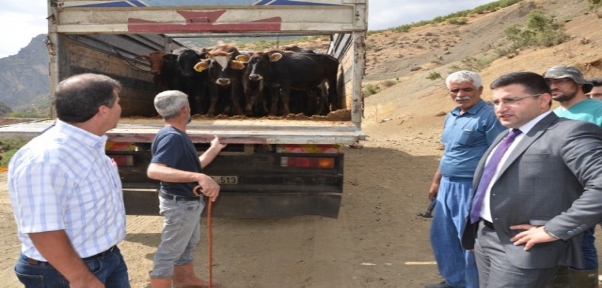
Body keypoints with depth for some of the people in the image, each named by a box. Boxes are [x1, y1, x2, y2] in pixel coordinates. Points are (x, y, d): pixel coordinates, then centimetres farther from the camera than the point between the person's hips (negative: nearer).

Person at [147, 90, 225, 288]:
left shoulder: (178, 136, 6)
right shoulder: (172, 137, -27)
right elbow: (154, 170, -43)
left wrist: (214, 149, 24)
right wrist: (200, 177, -53)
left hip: (188, 202, 11)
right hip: (180, 203, -11)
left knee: (189, 243, 27)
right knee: (169, 251, 3)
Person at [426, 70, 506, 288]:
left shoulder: (489, 116, -13)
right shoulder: (451, 117, 12)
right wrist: (436, 181, 24)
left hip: (471, 188, -9)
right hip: (448, 185, 9)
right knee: (442, 236, 18)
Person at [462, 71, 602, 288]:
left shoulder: (571, 132, -14)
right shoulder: (507, 136, 14)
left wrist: (554, 230, -22)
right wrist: (478, 230, 15)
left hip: (521, 245, -8)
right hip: (484, 236, 9)